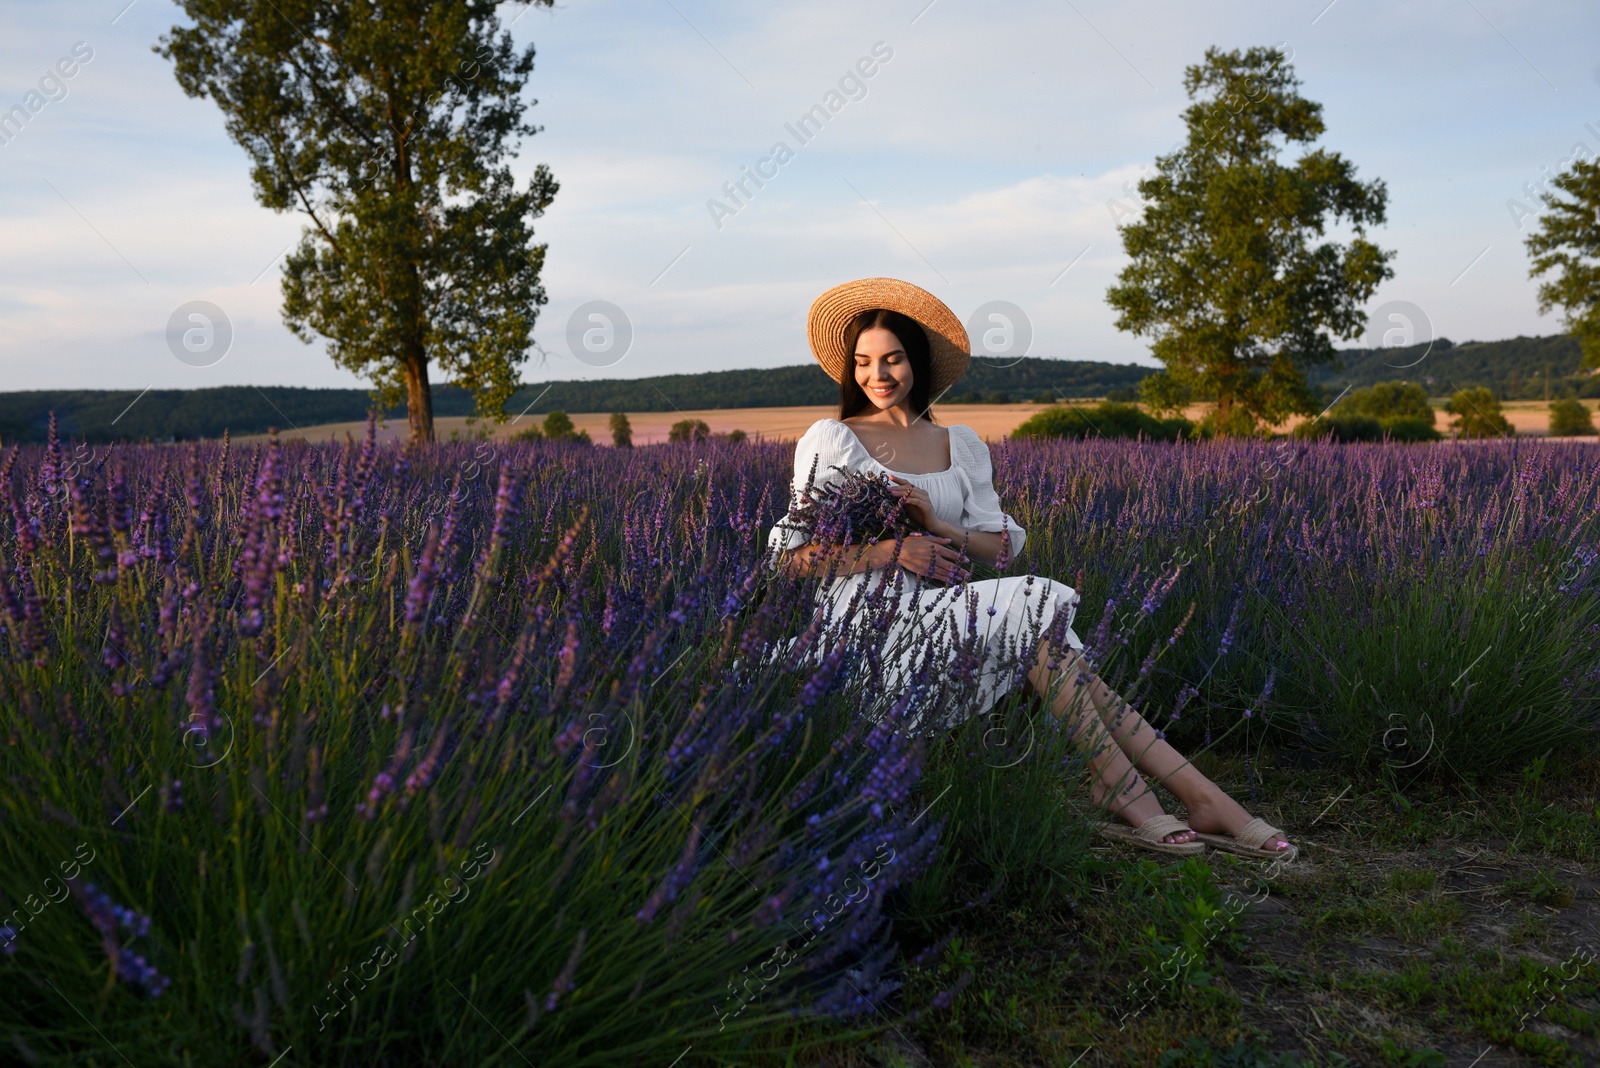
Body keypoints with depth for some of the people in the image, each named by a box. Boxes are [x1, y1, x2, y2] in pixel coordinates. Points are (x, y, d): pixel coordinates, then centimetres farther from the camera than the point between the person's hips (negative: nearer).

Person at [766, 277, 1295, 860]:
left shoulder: (961, 446, 15)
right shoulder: (829, 439, 2)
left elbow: (1004, 548, 10)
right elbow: (791, 555, -4)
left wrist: (940, 526, -10)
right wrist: (892, 549, -17)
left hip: (943, 612, 5)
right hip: (867, 620, -5)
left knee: (1049, 649, -25)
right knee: (1036, 604, -25)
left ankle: (1203, 798, -27)